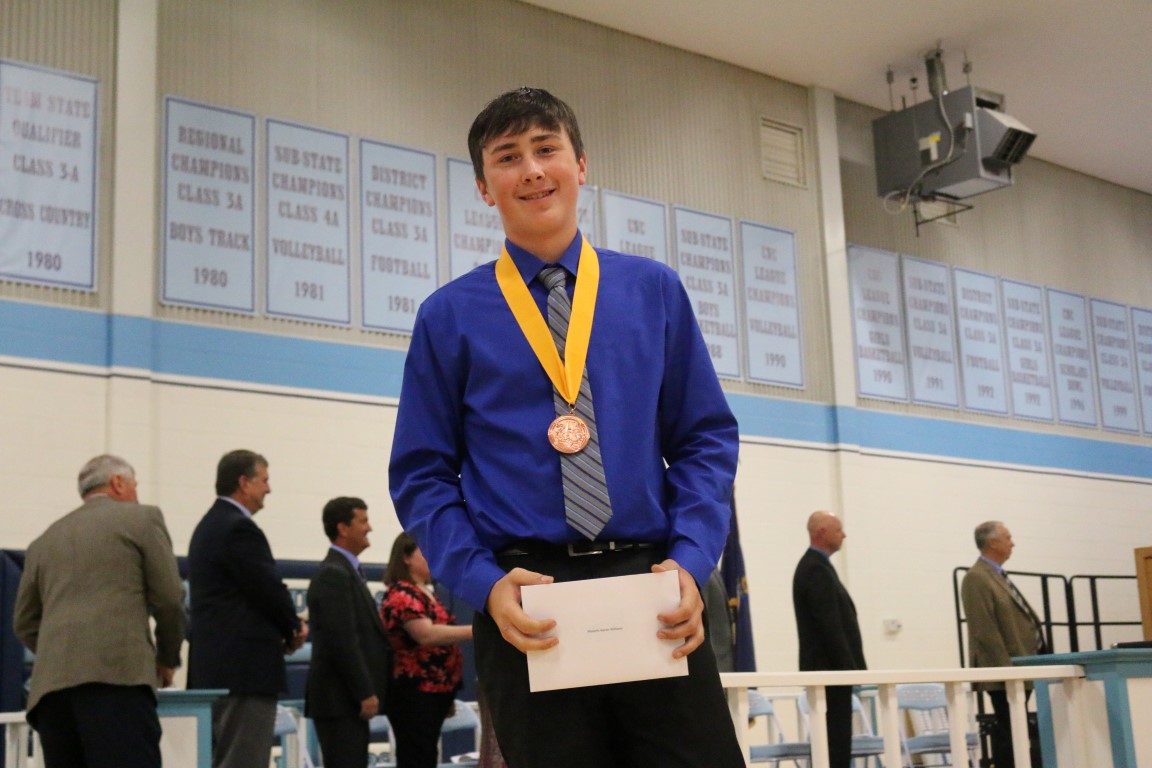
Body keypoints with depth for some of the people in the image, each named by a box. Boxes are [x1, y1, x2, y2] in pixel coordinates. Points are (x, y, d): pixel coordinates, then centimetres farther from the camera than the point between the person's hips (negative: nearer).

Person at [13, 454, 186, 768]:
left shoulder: (44, 539, 25)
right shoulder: (142, 518, 11)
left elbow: (24, 623, 24)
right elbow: (169, 597, 6)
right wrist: (168, 658, 19)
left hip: (51, 681, 6)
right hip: (118, 673, -5)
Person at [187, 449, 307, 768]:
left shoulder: (209, 525, 19)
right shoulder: (239, 529, -14)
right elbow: (270, 590, -16)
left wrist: (288, 627, 8)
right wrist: (294, 628, 3)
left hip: (215, 668, 10)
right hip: (244, 670, -10)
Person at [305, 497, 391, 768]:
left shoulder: (347, 571, 18)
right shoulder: (334, 575, -14)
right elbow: (342, 641, -20)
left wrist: (367, 691, 17)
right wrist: (365, 693, -19)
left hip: (349, 697, 10)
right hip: (339, 698, -10)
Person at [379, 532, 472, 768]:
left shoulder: (426, 592, 17)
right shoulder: (401, 594, -13)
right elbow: (426, 635, -27)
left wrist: (448, 693, 23)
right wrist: (476, 631, -32)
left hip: (433, 692, 9)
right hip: (413, 694, -9)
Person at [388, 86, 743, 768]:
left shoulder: (654, 290, 11)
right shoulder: (449, 317, 6)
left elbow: (708, 438, 9)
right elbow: (423, 475, 5)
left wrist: (691, 561, -6)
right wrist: (484, 583, -10)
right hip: (528, 613, -1)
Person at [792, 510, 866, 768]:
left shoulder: (814, 566, 17)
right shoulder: (816, 569, -15)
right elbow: (830, 626, -20)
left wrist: (851, 666, 19)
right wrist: (849, 667, -17)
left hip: (829, 668, 10)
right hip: (830, 668, -10)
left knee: (835, 737, 9)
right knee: (837, 737, -8)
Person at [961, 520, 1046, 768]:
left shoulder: (997, 576, 18)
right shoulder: (976, 578, -14)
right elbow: (985, 631, -20)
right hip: (1004, 674, -10)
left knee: (1016, 731, 11)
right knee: (1008, 731, -7)